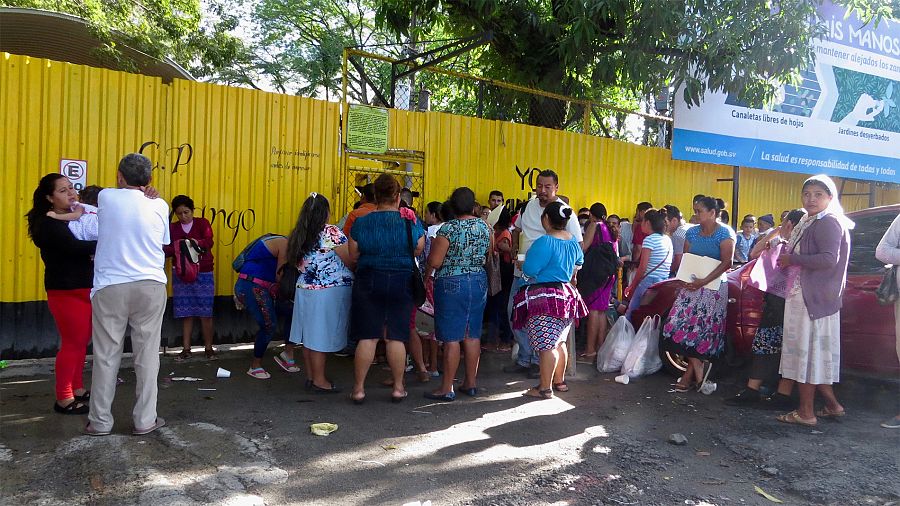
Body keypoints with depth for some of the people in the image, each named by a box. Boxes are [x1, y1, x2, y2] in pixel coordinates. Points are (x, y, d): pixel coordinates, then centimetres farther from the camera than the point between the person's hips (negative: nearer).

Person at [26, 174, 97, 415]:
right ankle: (63, 399, 7)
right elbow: (76, 247, -25)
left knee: (81, 342, 14)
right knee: (72, 343, -3)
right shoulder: (49, 223, -11)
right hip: (66, 291, -8)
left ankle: (77, 389, 25)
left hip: (83, 289, 8)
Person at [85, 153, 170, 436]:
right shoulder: (159, 206, 3)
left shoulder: (106, 198, 3)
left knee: (106, 355, 8)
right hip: (150, 286, 0)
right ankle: (145, 421, 11)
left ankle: (100, 422, 16)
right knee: (147, 355, 5)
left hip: (110, 286, 0)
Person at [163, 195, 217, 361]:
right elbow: (166, 250, -2)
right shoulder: (172, 228, 8)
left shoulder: (202, 223, 2)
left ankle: (209, 348, 8)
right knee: (186, 314, 5)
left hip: (203, 274, -2)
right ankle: (186, 349, 14)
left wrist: (198, 243, -36)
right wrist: (176, 246, -23)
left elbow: (209, 242, -14)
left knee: (205, 314, 0)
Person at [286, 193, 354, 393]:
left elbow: (296, 263, 16)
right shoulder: (331, 232, -13)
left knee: (309, 336, 13)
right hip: (329, 292, -7)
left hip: (305, 291, 7)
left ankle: (311, 377, 23)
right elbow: (350, 260, -12)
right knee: (322, 337, 0)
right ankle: (319, 381, 8)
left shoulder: (298, 236, 8)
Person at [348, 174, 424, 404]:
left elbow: (353, 257, -1)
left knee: (367, 337, 5)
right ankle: (398, 388, 17)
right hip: (401, 283, 0)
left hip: (369, 282, 0)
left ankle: (359, 388, 11)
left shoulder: (361, 223, -6)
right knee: (396, 337, 8)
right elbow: (419, 251, 5)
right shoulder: (411, 222, -6)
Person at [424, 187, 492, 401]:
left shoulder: (448, 228, -15)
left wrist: (433, 245, 2)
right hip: (479, 282, 6)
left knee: (451, 338, -2)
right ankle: (471, 383, 22)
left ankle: (447, 389, 3)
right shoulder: (485, 227, 2)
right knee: (472, 335, 13)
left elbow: (434, 262, -16)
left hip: (451, 284, -6)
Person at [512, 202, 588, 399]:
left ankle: (545, 388, 1)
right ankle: (559, 381, 28)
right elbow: (579, 261, 26)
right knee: (559, 342, 18)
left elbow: (529, 270, -21)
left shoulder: (545, 242, -19)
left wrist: (522, 266, 0)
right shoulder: (573, 240, 7)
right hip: (566, 293, 9)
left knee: (546, 345, -4)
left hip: (544, 297, -9)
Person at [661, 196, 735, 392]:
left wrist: (704, 281, -21)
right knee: (681, 324, -7)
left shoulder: (725, 234, -5)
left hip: (713, 287, -5)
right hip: (691, 285, 5)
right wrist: (686, 280, -4)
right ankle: (699, 367, 3)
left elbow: (727, 262, -13)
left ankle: (690, 374, 5)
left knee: (701, 328, -5)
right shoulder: (692, 232, 12)